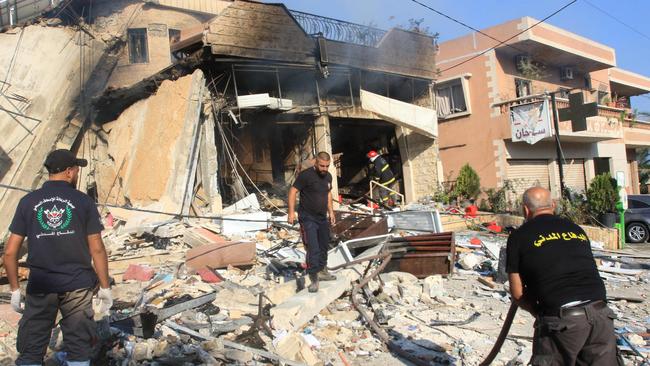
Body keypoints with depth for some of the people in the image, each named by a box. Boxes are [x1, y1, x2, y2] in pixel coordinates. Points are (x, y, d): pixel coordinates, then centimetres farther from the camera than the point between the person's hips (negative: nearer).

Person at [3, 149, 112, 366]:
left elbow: (10, 252, 1)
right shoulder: (84, 202, -3)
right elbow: (97, 249, -4)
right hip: (78, 285, -1)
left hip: (40, 287, 2)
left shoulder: (28, 202, 2)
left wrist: (14, 289, 11)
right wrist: (105, 286, 4)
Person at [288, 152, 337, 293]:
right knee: (313, 249, -11)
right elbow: (293, 191, -15)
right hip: (308, 218, -7)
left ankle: (322, 271, 34)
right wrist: (291, 212, -20)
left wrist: (331, 212, 16)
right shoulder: (306, 175, -17)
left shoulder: (328, 176, 6)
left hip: (322, 218, 7)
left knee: (324, 246, 17)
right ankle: (314, 279, -3)